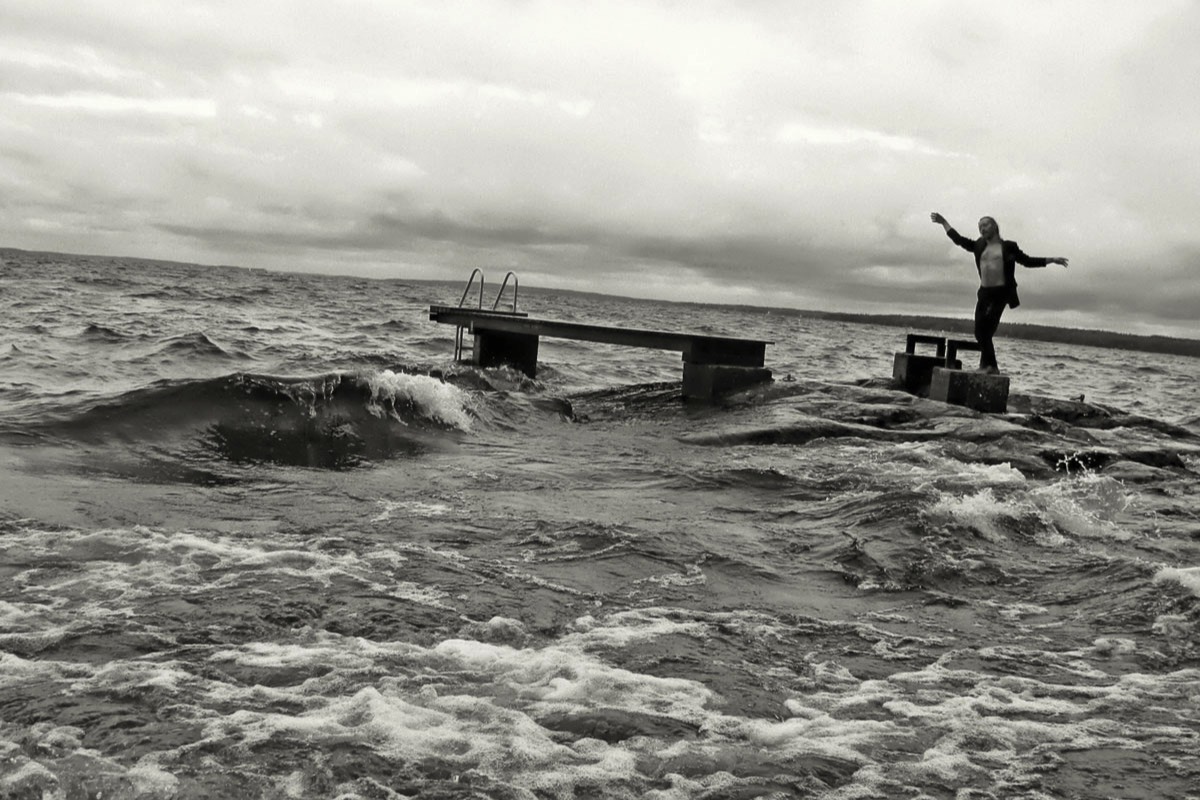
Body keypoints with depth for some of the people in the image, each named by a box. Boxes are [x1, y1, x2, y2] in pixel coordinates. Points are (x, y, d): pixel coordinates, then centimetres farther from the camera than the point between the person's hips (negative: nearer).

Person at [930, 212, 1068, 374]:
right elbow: (958, 239, 20)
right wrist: (944, 222, 20)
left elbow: (1028, 261, 11)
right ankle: (991, 366, 11)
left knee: (985, 329, -17)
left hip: (1001, 292, -5)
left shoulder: (1008, 246, 4)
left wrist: (1052, 260, 7)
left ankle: (987, 365, -13)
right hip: (985, 292, 5)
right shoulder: (979, 246, 14)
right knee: (980, 332, 0)